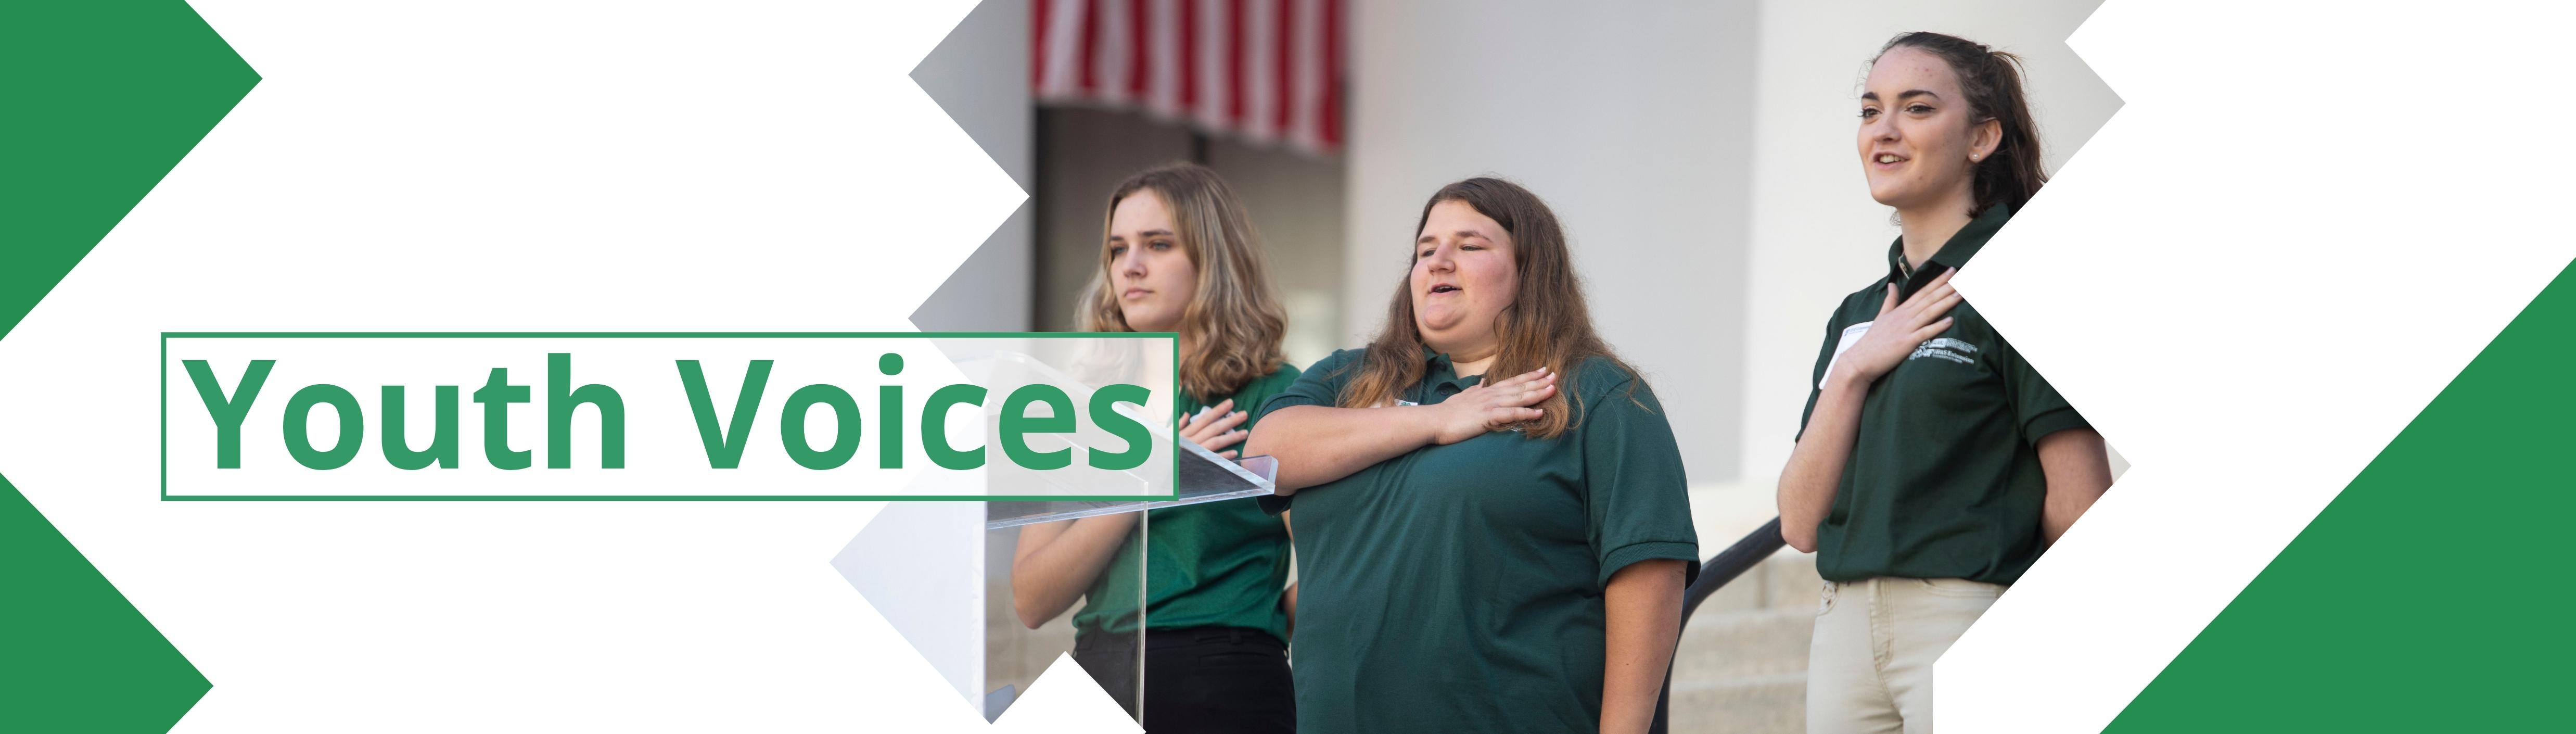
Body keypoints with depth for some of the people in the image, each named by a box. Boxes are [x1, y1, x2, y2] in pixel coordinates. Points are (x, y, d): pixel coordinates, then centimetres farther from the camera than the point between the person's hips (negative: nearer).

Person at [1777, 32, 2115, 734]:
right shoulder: (1857, 317, 17)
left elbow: (2083, 506, -8)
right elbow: (1799, 523, 8)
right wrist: (1854, 371, -1)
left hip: (1972, 623, -6)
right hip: (1846, 633, 7)